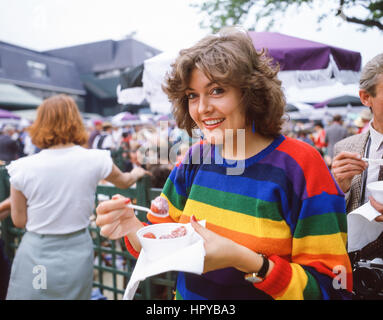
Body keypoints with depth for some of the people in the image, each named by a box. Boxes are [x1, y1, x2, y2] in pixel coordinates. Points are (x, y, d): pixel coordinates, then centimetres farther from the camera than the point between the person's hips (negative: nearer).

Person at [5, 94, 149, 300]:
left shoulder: (23, 168, -14)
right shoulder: (95, 160, -13)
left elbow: (19, 221, -2)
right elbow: (124, 182, 9)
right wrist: (137, 173, 30)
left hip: (35, 253, 0)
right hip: (77, 252, 1)